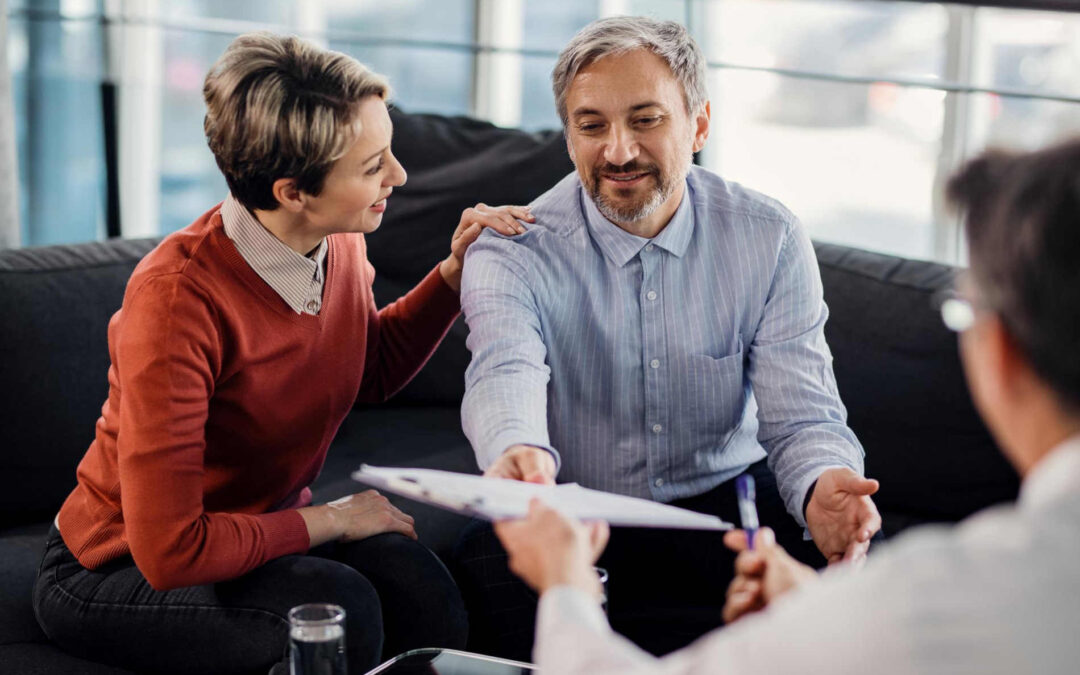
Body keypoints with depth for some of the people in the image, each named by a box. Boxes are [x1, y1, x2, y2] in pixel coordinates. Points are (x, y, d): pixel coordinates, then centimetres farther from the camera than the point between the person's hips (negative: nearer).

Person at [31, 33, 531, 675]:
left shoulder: (340, 243, -6)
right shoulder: (178, 298, -30)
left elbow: (372, 368, 18)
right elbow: (170, 550, -31)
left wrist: (454, 272, 3)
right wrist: (329, 521, -19)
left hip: (267, 529, 6)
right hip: (118, 573, -6)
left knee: (424, 594, -24)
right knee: (337, 608, -33)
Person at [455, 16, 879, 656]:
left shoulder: (770, 239, -3)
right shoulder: (514, 251, -8)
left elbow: (801, 414, -9)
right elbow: (505, 372, -30)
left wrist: (822, 488, -35)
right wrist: (518, 453, -56)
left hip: (724, 504, 2)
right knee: (491, 562, -34)